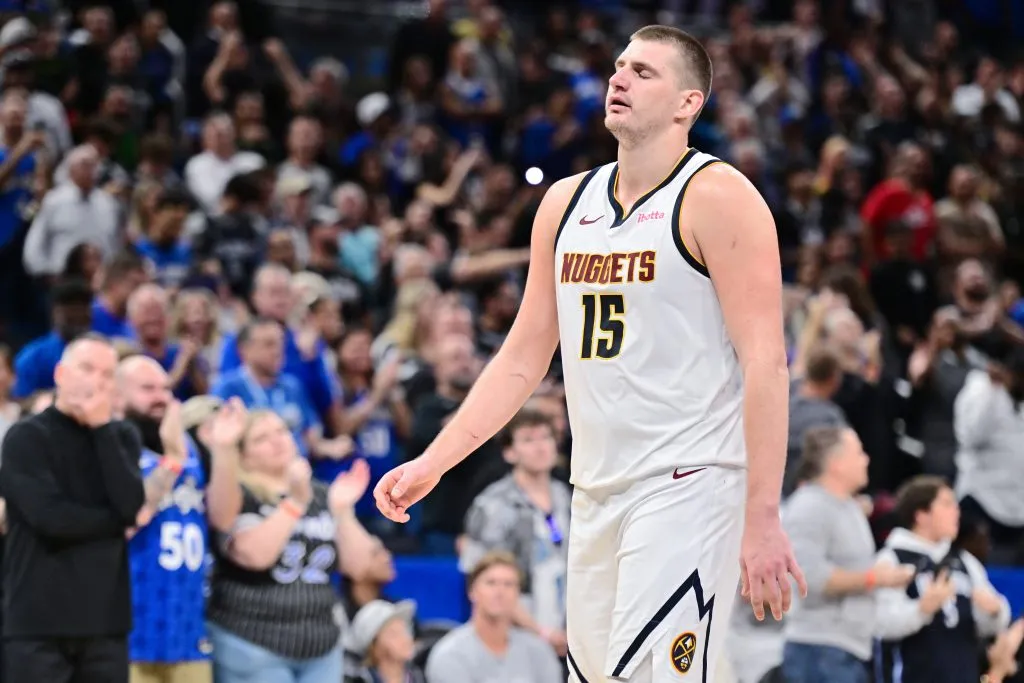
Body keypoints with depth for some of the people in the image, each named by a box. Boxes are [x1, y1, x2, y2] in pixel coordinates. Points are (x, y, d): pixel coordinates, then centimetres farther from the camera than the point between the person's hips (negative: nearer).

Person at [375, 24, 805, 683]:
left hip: (689, 483, -7)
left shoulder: (717, 197, -7)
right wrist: (431, 464, 11)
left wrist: (763, 517, -19)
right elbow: (523, 359, 19)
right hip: (597, 492, 7)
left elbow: (766, 362, -13)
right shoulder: (566, 202, 14)